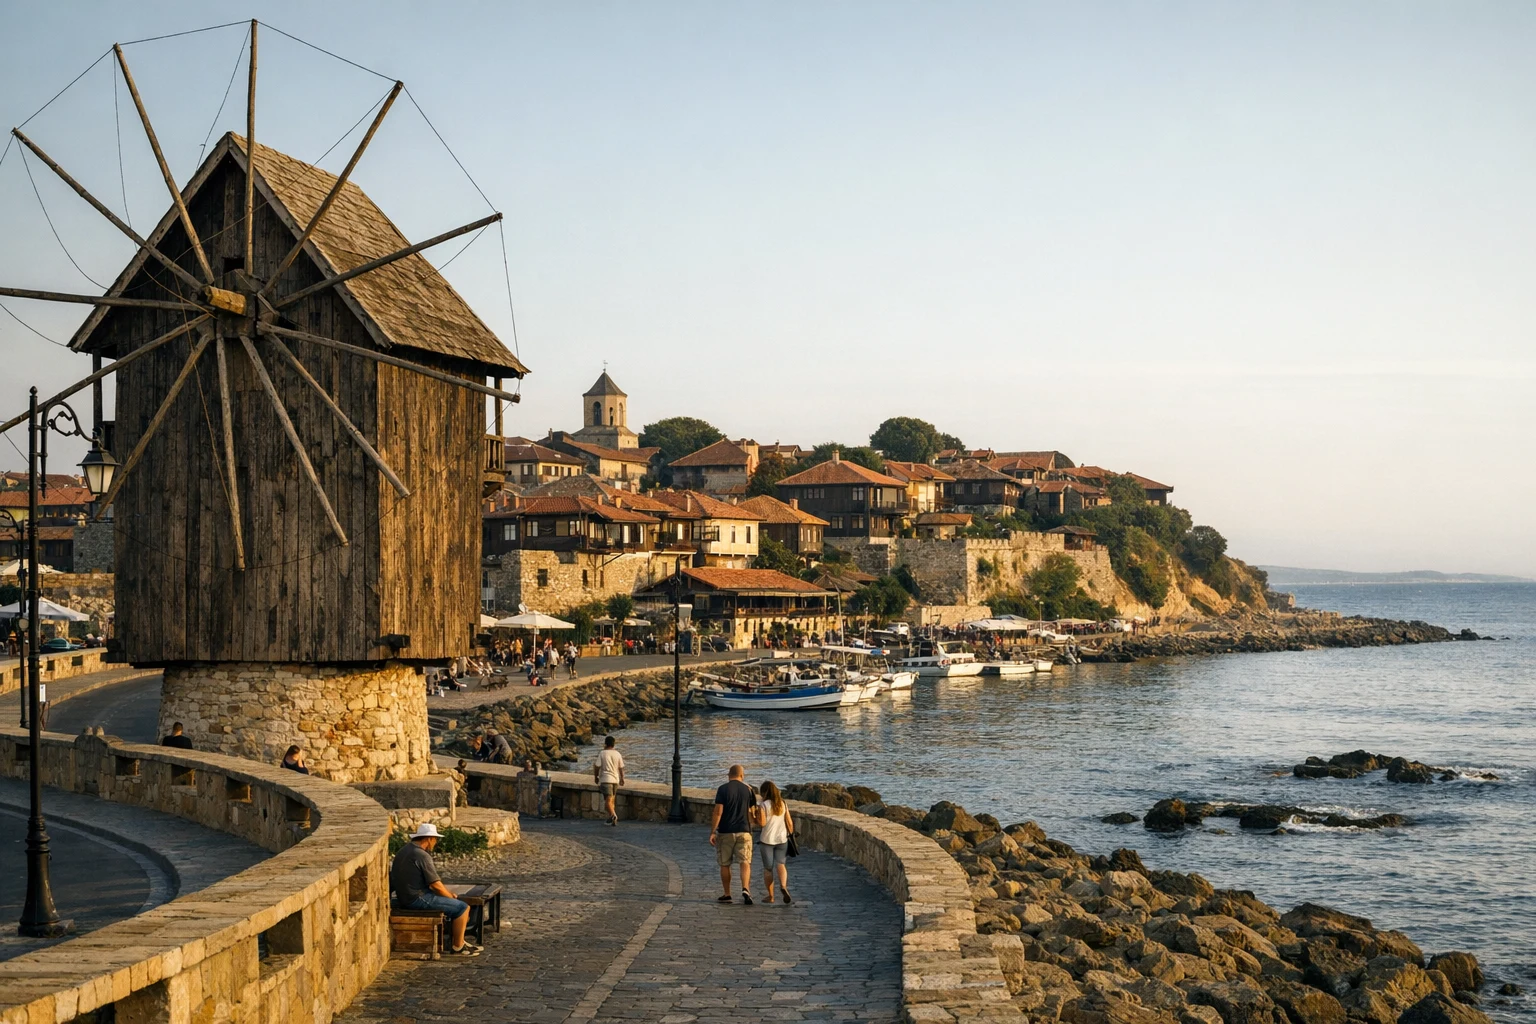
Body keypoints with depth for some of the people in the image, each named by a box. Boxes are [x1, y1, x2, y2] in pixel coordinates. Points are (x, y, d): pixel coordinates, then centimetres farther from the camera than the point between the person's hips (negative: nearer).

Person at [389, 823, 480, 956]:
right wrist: (451, 897, 0)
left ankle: (460, 942, 26)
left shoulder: (404, 850, 12)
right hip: (417, 899, -11)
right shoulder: (422, 855, -19)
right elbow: (436, 885, -18)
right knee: (463, 907, -7)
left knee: (457, 904, 22)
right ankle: (458, 947, 2)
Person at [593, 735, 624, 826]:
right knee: (611, 799, 17)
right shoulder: (618, 754, 3)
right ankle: (611, 818, 20)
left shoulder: (602, 753, -6)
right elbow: (621, 768, 7)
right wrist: (622, 778, 20)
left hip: (605, 779, -4)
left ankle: (613, 815, -31)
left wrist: (596, 777, 9)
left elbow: (597, 767, -6)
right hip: (615, 779, 4)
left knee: (608, 800, -9)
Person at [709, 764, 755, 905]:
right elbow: (753, 812, 9)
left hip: (725, 832, -1)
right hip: (744, 831, 1)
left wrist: (712, 832, -10)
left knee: (725, 864, 10)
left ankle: (727, 895, 16)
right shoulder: (748, 789, 3)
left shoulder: (723, 789, -7)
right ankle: (745, 889, -24)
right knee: (745, 862, -3)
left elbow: (718, 812, -13)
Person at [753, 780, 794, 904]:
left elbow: (762, 823, -16)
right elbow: (789, 822, 6)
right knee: (781, 864, 1)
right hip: (782, 839, 3)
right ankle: (783, 886, -28)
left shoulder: (763, 805, -9)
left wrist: (755, 815, 0)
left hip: (767, 840, -3)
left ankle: (770, 896, 12)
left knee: (768, 868, 8)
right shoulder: (783, 804, 5)